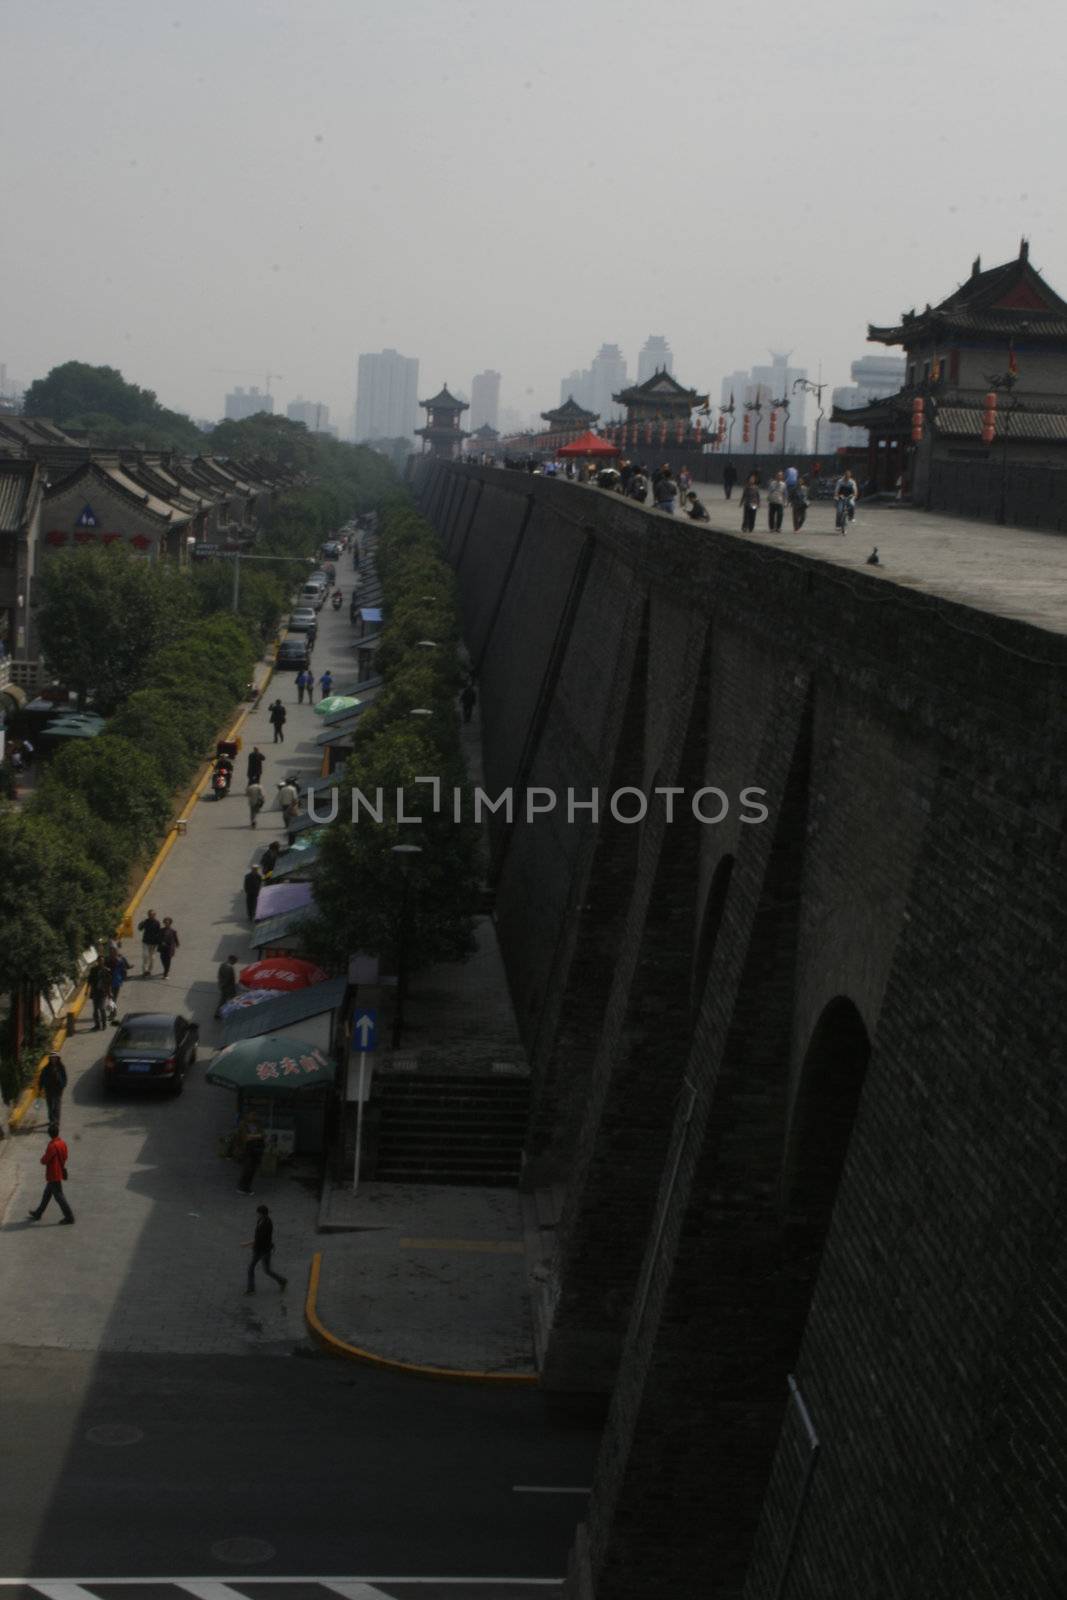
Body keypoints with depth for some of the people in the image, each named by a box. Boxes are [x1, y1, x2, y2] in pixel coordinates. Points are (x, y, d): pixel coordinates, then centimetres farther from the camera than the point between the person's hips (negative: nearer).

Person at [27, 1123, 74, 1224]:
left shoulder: (52, 1146, -25)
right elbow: (66, 1157, 11)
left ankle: (69, 1217, 1)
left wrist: (43, 1158, 2)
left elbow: (44, 1161, -19)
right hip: (60, 1172, 9)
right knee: (47, 1194, 21)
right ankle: (38, 1214, 33)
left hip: (53, 1175, -9)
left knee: (59, 1196, -1)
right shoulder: (63, 1143, -1)